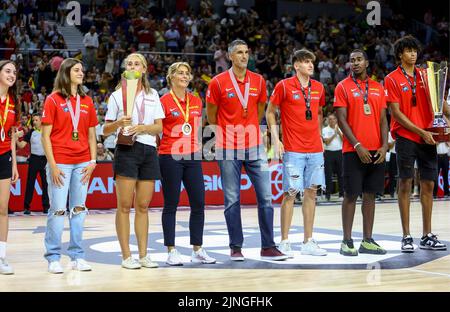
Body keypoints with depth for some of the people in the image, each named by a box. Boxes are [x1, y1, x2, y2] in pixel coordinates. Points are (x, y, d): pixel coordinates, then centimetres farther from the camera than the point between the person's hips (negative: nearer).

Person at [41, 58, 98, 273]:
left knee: (78, 209, 7)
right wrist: (52, 165, -11)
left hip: (82, 163, 4)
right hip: (60, 163, -4)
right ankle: (53, 258, 4)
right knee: (58, 210, -4)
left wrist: (92, 161, 3)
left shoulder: (87, 101, 11)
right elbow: (45, 135, -4)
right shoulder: (53, 100, -2)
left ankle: (77, 256, 13)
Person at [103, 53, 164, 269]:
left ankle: (143, 255, 9)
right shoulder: (117, 95, 5)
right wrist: (119, 123, -16)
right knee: (124, 205, -4)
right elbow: (106, 130, 4)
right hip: (126, 151, -3)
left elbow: (159, 127, 7)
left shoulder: (153, 95, 13)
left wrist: (142, 127, -12)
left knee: (143, 206, 5)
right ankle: (126, 256, 0)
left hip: (149, 151, 3)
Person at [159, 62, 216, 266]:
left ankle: (197, 251, 12)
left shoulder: (196, 102, 11)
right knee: (171, 205, 0)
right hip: (170, 157, -5)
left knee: (198, 203, 3)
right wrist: (159, 148, -4)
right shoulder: (164, 102, -5)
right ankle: (171, 251, 6)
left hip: (192, 157, 5)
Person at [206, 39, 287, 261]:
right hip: (228, 150, -3)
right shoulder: (218, 82, -4)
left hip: (254, 147, 3)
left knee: (265, 197, 0)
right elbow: (211, 116, 5)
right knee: (232, 200, 2)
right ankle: (236, 247, 11)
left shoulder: (258, 81, 7)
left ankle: (268, 247, 7)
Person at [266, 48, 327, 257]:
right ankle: (285, 242, 2)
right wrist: (275, 139, -7)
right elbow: (270, 112, 1)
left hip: (315, 149, 5)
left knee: (311, 192, 7)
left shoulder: (318, 88, 11)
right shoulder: (284, 86, -4)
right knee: (290, 193, -5)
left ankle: (308, 242, 13)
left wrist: (319, 137, 15)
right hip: (293, 150, -5)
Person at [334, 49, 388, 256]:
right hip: (354, 151, -4)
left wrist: (384, 146, -3)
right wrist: (358, 146, -15)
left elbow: (382, 119, 10)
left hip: (376, 151, 4)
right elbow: (342, 120, -7)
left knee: (370, 194, 7)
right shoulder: (343, 87, -1)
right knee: (351, 195, -2)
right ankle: (347, 242, 3)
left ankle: (367, 241, 12)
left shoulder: (378, 88, 12)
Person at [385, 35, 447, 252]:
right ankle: (406, 236, 4)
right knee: (405, 185, -2)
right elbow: (396, 113, -8)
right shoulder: (392, 79, -2)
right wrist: (420, 132, -14)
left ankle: (427, 236, 13)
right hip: (406, 138, -5)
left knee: (428, 185, 6)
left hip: (428, 138, 5)